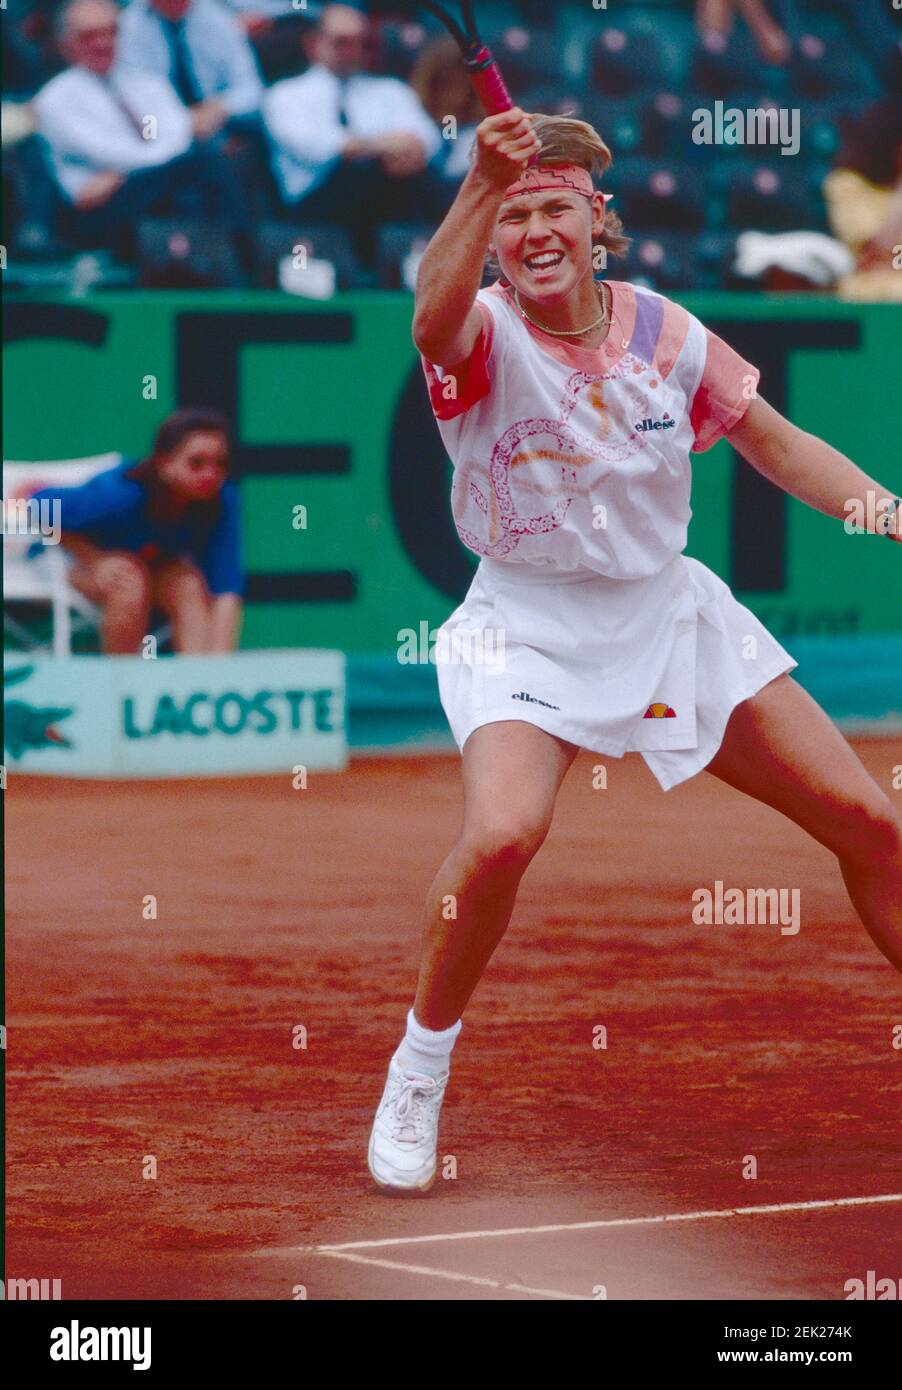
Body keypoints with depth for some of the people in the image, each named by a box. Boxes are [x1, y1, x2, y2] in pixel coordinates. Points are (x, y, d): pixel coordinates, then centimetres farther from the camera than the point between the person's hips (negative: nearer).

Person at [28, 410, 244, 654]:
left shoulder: (222, 501, -29)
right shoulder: (122, 495, -37)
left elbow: (227, 589, -33)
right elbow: (41, 505, -23)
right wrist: (95, 560, -30)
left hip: (157, 564, 3)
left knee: (192, 586, -30)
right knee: (131, 585, -36)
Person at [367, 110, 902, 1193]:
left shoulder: (665, 332, -4)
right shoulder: (484, 334, -15)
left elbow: (776, 444, 10)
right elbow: (435, 317, -41)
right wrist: (483, 187, -58)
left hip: (669, 612, 4)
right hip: (528, 630, -4)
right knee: (501, 835, -30)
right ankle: (419, 1070, -7)